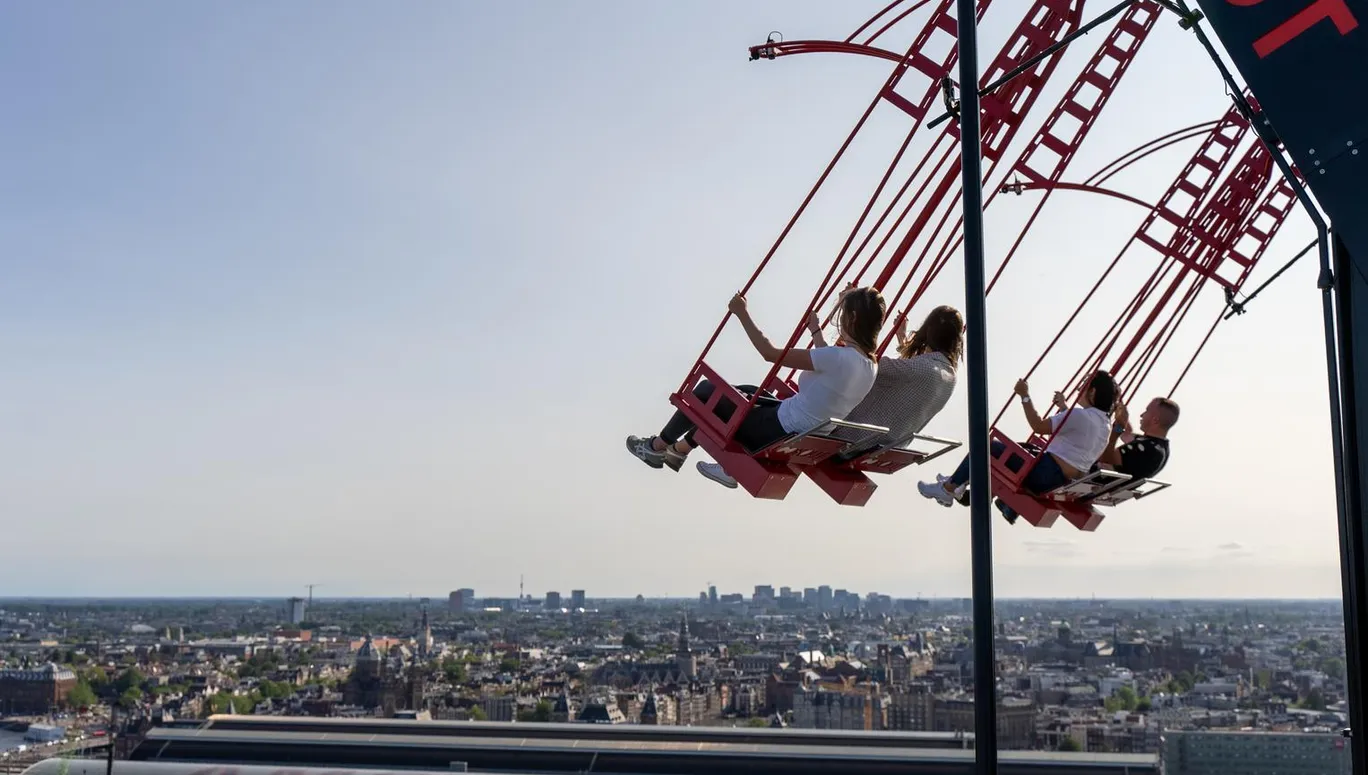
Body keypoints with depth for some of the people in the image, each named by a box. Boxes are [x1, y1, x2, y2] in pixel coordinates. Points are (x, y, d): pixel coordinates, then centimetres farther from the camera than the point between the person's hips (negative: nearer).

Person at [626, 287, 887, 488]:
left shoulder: (840, 358, -28)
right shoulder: (870, 365, -2)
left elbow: (771, 353, -25)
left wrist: (742, 313, -15)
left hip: (779, 433, -8)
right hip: (801, 437, 9)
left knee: (706, 392, 8)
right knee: (744, 393, 25)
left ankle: (658, 446, 27)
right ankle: (680, 448, 30)